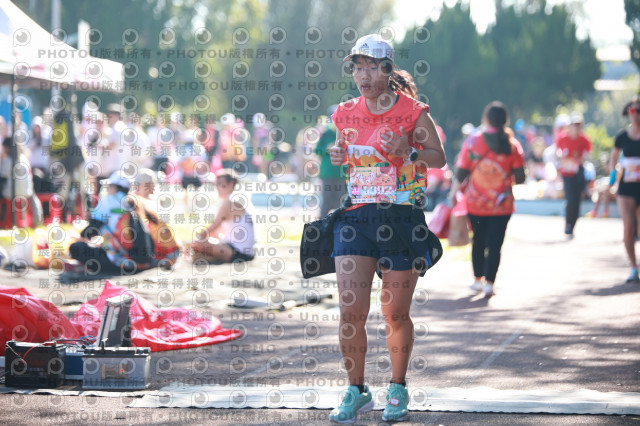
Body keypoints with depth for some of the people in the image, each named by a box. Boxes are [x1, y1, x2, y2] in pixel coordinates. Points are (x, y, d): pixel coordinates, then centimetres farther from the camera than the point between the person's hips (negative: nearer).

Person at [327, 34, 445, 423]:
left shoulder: (413, 112, -4)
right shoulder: (346, 114, 6)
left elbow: (439, 157, 2)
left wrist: (408, 152, -16)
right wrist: (338, 158, -1)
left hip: (402, 218, -2)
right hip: (356, 216, 3)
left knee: (396, 315, 5)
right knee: (351, 311, -7)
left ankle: (398, 390, 24)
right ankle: (356, 392, 9)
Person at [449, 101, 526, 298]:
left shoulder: (472, 141, -5)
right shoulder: (512, 145, -4)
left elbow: (461, 173, -4)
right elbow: (520, 177, -5)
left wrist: (453, 193, 11)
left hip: (476, 202, 1)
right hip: (501, 204, -1)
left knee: (478, 241, 16)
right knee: (495, 244, 2)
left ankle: (478, 280, 24)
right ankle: (489, 283, -6)